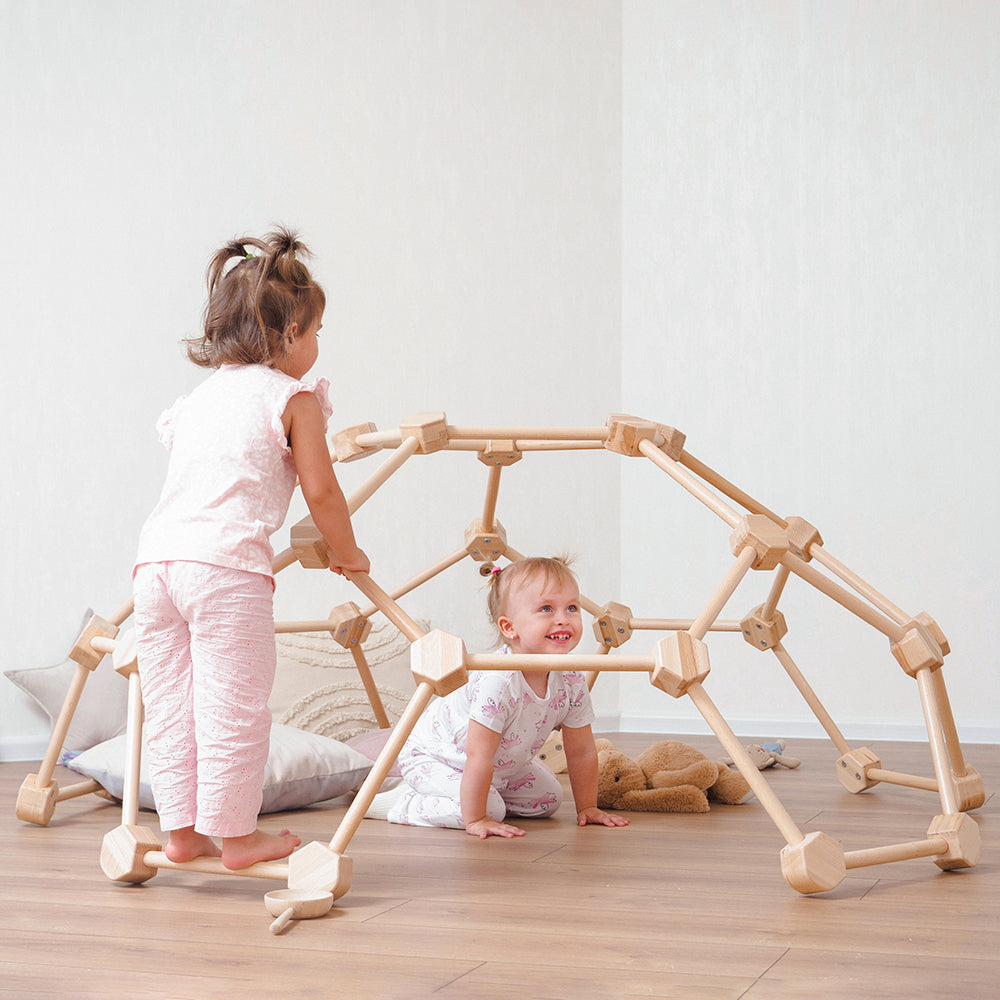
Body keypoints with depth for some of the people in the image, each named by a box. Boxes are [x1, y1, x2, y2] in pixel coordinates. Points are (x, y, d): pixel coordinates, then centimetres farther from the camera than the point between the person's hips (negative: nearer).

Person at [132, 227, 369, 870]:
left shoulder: (197, 398, 24)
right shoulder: (294, 397, 4)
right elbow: (320, 491, 2)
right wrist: (347, 553, 16)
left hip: (157, 553, 7)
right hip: (227, 563, -7)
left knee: (170, 703, 11)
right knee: (234, 706, 0)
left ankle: (182, 830, 17)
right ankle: (235, 834, 6)